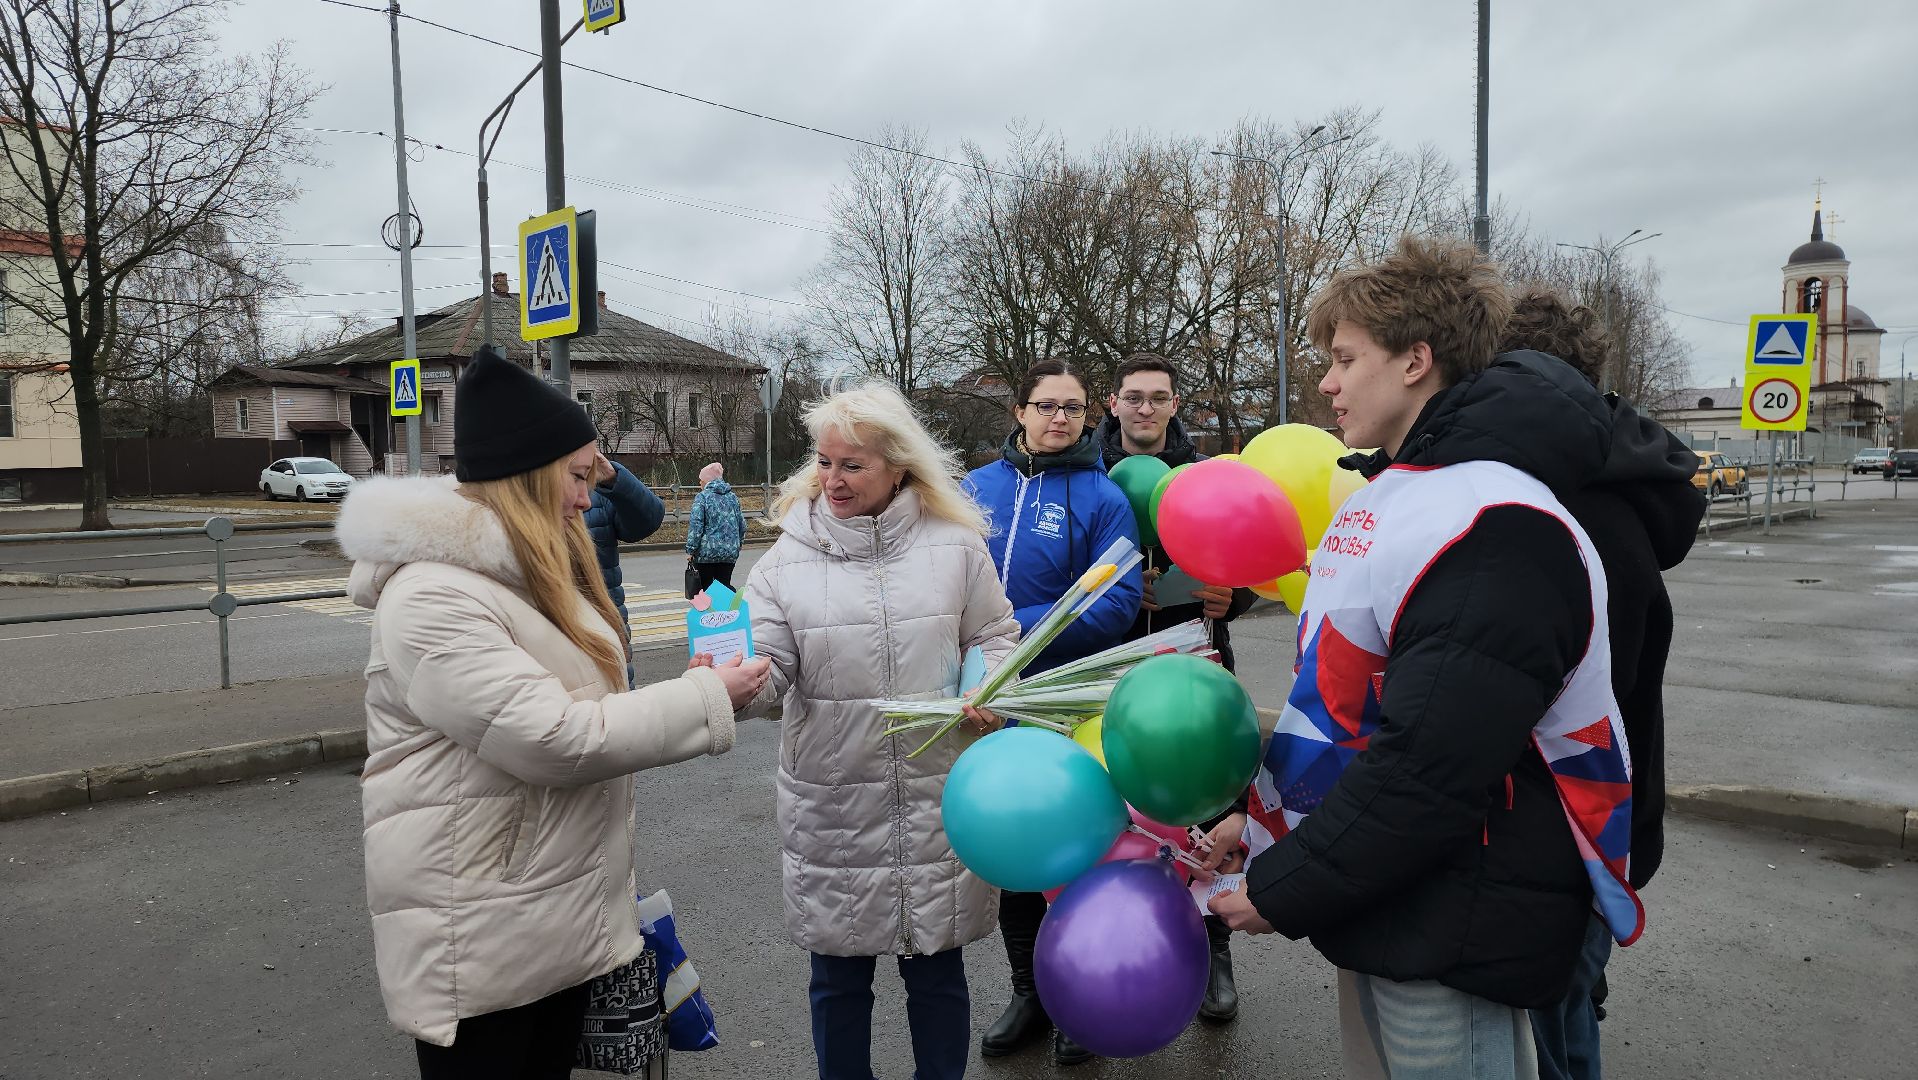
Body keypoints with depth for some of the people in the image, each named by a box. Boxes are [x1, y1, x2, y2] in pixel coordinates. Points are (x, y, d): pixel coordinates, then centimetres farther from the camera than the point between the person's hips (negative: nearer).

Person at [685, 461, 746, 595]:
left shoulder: (702, 497, -6)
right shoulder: (733, 497, 10)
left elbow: (695, 525, -13)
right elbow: (742, 525, 13)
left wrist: (690, 550, -9)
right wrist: (737, 545, 24)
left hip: (706, 553, -4)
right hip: (730, 553, 4)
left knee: (703, 588, 4)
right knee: (725, 585, 6)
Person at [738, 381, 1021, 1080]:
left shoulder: (956, 546, 1)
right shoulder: (790, 559, 0)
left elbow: (993, 635, 10)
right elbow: (766, 669, -7)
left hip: (938, 798, 0)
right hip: (831, 805, 0)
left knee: (938, 970, 15)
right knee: (839, 976, 15)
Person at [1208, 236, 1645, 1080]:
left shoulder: (1495, 528, -22)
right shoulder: (1397, 491, 10)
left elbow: (1429, 768, -27)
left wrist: (1281, 893, -17)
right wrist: (1263, 817, 7)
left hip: (1454, 939, -9)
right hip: (1381, 905, 9)